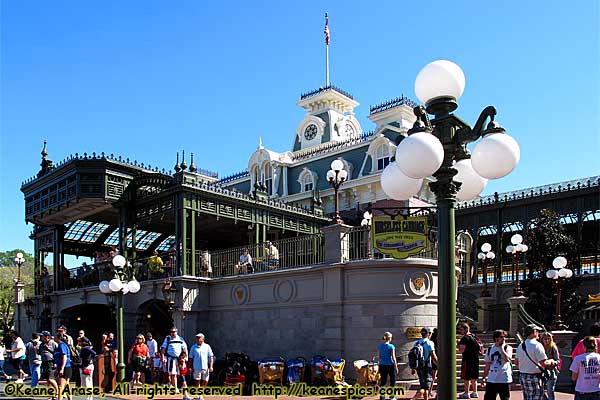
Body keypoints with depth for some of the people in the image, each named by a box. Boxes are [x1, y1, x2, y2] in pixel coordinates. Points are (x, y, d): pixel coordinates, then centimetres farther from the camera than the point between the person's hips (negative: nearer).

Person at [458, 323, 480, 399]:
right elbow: (479, 347, 19)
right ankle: (475, 392, 21)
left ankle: (466, 393, 1)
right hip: (476, 359, 9)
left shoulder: (465, 338, -15)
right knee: (473, 377, 16)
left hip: (468, 359, -9)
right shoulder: (474, 337, 12)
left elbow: (461, 350, -20)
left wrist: (459, 345, -4)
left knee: (466, 377, -2)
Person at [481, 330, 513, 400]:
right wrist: (484, 377, 12)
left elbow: (507, 359, -23)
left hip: (504, 380, -3)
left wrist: (502, 348, -15)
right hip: (491, 380, 3)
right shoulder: (490, 349, 9)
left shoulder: (507, 348, -2)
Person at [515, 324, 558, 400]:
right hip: (535, 377, -8)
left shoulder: (520, 346, 9)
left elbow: (516, 362, 15)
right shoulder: (537, 345, -15)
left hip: (523, 376, 8)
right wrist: (551, 361, 1)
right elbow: (544, 363, -19)